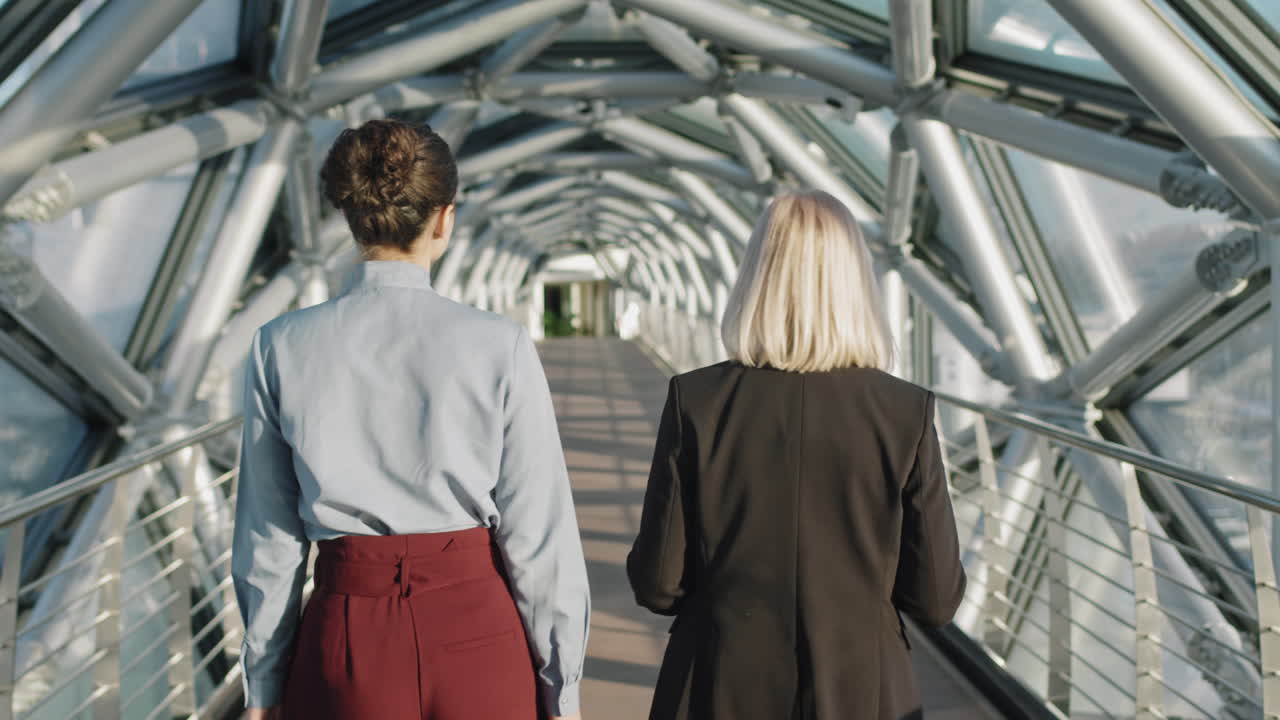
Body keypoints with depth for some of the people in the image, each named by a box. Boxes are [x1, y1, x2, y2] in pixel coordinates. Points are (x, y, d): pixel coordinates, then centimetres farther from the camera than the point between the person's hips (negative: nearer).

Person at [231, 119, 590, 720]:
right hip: (477, 633, -1)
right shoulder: (499, 347, -11)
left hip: (346, 634, 1)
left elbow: (268, 537, 0)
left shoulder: (280, 348, -5)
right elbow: (538, 533, -7)